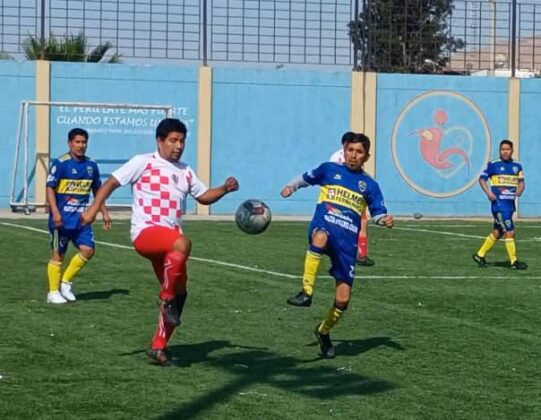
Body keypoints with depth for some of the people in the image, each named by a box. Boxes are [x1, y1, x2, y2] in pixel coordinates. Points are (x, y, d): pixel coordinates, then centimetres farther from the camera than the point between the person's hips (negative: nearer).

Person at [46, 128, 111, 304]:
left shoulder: (91, 165, 8)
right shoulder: (60, 163, -9)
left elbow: (97, 190, 18)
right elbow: (50, 188, -12)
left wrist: (104, 213, 15)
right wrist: (55, 212, -21)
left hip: (81, 218, 5)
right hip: (62, 218, -5)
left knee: (88, 249, -7)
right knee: (58, 254, 2)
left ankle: (66, 282, 9)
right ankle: (53, 292, 11)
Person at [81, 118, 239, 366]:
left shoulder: (185, 172, 18)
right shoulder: (143, 163, 0)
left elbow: (203, 196, 26)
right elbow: (112, 182, 0)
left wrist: (225, 189, 7)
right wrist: (94, 208, -12)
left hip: (170, 239, 7)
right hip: (145, 233, -7)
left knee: (179, 292, 4)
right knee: (183, 244, -37)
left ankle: (158, 347, 16)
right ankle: (168, 298, -21)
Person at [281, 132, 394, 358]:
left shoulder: (369, 185, 14)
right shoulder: (329, 169, 13)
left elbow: (378, 213, 15)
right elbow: (306, 178, 26)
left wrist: (385, 220, -6)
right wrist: (291, 186, 8)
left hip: (347, 239, 2)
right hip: (323, 226, -2)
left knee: (343, 299, -2)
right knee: (321, 237, -44)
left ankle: (323, 331, 26)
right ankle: (306, 292, -41)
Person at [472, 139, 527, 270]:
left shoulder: (517, 166, 9)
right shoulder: (493, 165, -3)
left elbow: (521, 182, 12)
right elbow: (482, 178, 3)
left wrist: (519, 190, -9)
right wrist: (488, 192, -11)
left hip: (510, 203, 6)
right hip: (499, 204, -6)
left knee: (497, 232, 13)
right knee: (509, 232, -9)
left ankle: (480, 255, 27)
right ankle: (514, 261, -1)